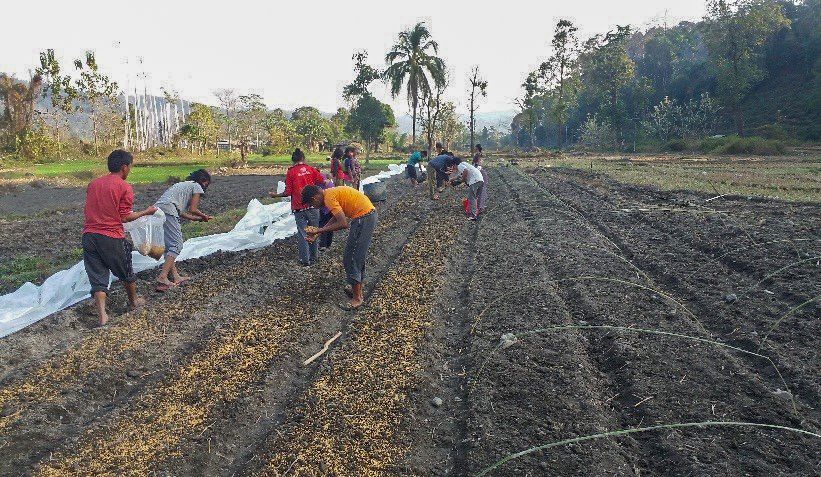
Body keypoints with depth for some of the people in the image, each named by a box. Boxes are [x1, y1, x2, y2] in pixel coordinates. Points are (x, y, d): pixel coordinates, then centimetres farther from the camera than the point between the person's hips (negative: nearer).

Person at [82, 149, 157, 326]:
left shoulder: (93, 184, 11)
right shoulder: (125, 188, -8)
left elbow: (87, 211, 16)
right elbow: (125, 217, -9)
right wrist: (146, 212, 4)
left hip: (89, 236, 5)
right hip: (111, 237, -4)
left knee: (97, 276, 6)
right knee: (125, 272, 18)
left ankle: (102, 315, -3)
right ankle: (134, 301, 38)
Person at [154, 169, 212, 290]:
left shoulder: (184, 185, 32)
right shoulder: (197, 187, 8)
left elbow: (181, 213, 24)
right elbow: (193, 209, 1)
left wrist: (199, 218, 32)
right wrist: (204, 216, 19)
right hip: (167, 211, -9)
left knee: (169, 245, 14)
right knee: (176, 245, -7)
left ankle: (175, 276, 16)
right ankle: (162, 278, -16)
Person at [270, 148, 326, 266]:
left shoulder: (290, 172, -3)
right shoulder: (311, 169, 2)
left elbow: (288, 193, -6)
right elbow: (322, 181, 2)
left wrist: (275, 195, 10)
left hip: (299, 208, -2)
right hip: (312, 205, 2)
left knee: (302, 234, 5)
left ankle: (305, 260, 8)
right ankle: (313, 257, 22)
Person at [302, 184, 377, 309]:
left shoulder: (329, 198, -16)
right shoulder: (330, 193, 14)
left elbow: (343, 224, -22)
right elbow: (336, 217, 21)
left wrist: (320, 231, -13)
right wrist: (319, 231, 16)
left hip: (364, 218, -10)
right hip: (369, 215, 10)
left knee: (350, 258, -1)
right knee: (358, 256, 20)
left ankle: (357, 298, 8)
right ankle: (358, 291, 32)